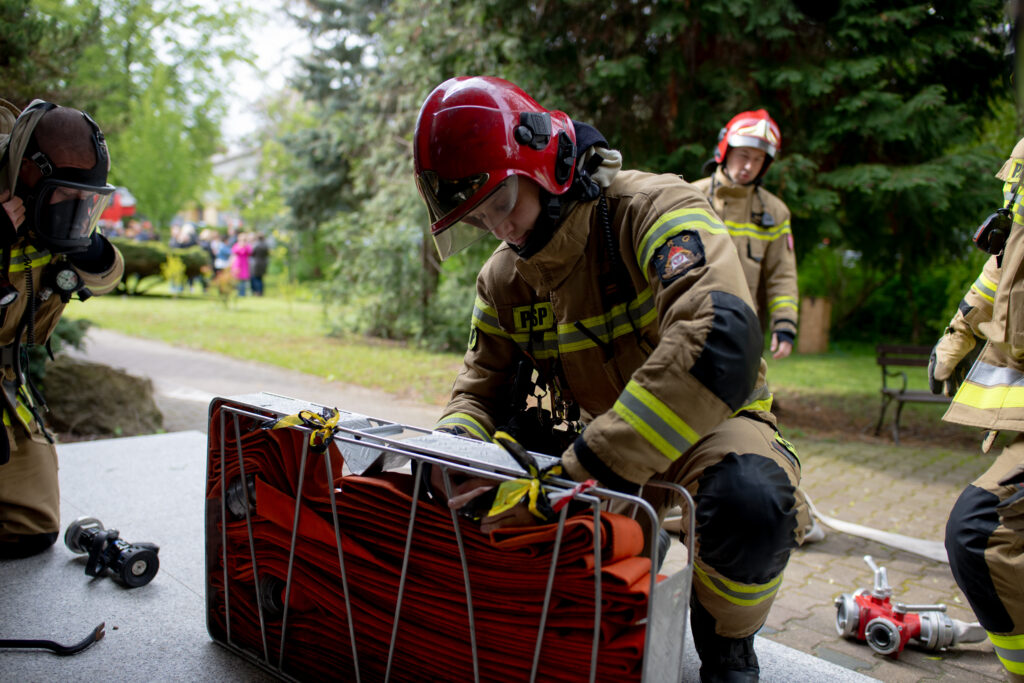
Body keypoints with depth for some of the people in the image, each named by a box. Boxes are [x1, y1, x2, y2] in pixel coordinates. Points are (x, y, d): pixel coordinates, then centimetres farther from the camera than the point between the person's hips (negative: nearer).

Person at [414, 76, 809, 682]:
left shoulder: (656, 209, -21)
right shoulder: (505, 280, 1)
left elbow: (718, 347, -39)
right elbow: (482, 388, 8)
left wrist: (584, 468, -44)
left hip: (713, 423, -6)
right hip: (601, 442, 6)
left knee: (749, 500, -39)